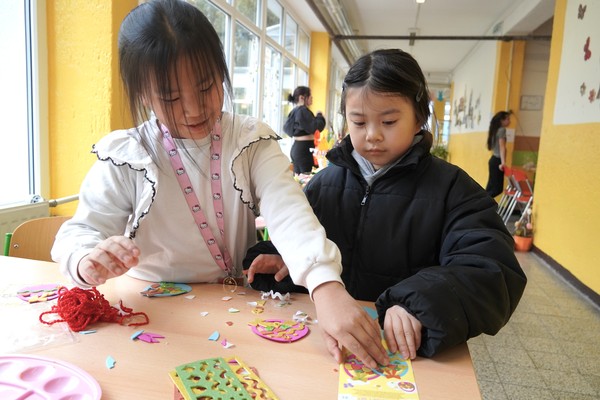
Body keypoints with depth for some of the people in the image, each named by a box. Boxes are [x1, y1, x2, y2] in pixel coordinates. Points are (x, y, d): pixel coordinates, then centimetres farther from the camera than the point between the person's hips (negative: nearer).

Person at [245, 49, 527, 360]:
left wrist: (419, 304, -31)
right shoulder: (324, 183, 8)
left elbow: (490, 273, -15)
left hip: (408, 352, -4)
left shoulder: (451, 188, -4)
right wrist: (280, 261, -3)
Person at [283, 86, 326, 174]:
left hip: (296, 147, 10)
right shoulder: (303, 110, -13)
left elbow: (286, 127, 22)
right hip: (304, 148, -10)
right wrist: (320, 115, -4)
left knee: (298, 176, 12)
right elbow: (315, 127, -19)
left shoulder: (294, 111, 13)